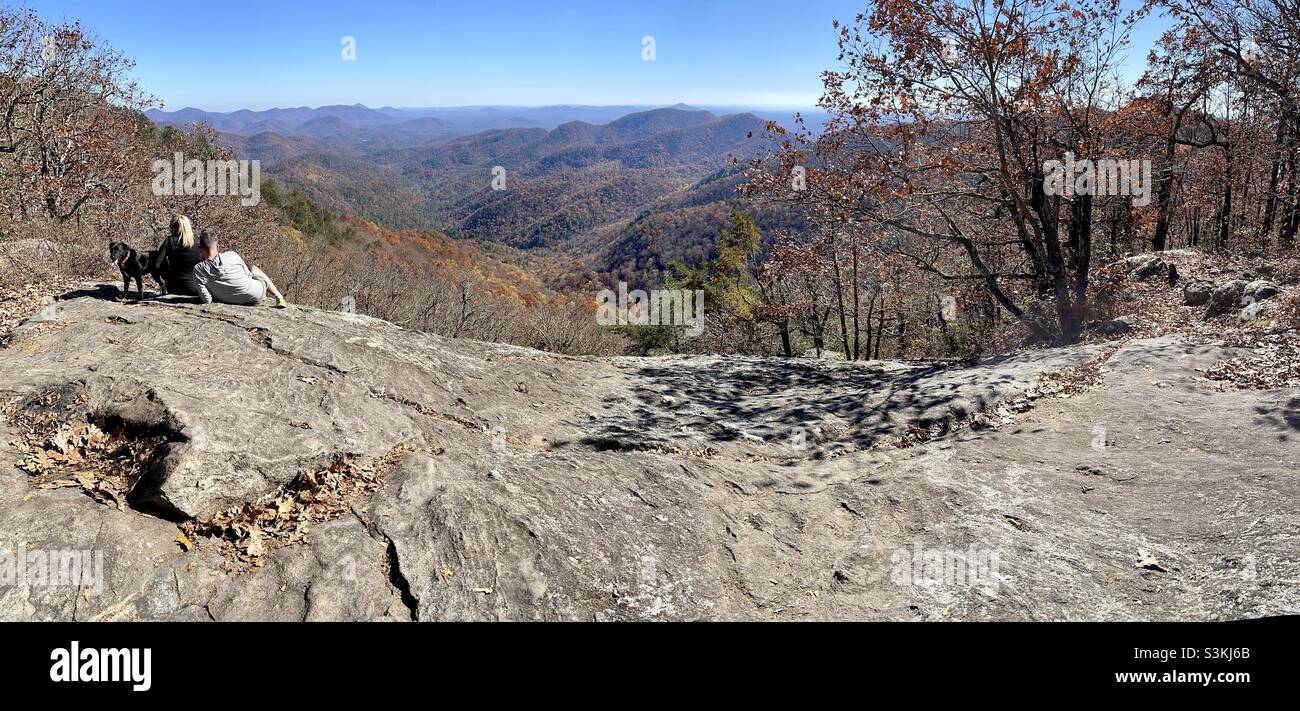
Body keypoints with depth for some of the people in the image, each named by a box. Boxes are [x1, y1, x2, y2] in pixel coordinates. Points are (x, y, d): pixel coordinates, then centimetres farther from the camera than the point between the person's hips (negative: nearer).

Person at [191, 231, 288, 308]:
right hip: (256, 296, -1)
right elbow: (248, 274, -3)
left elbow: (207, 300, -15)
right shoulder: (232, 256, -18)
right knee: (254, 268, 32)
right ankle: (279, 298, 39)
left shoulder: (198, 269, -18)